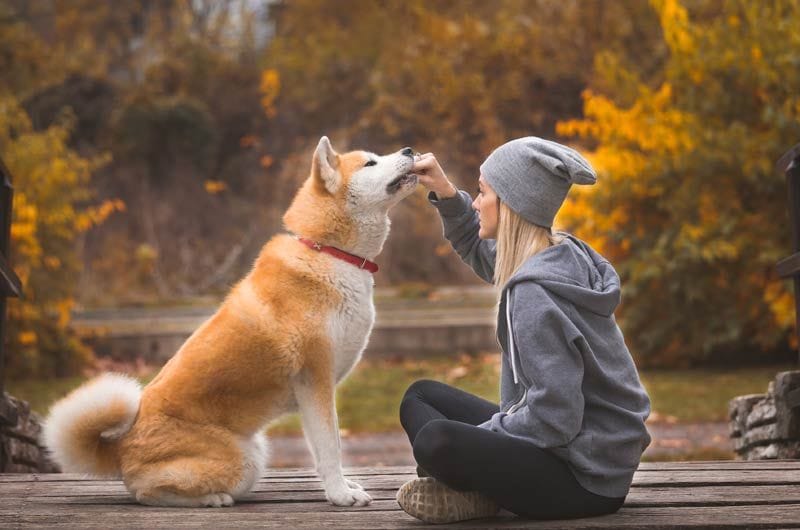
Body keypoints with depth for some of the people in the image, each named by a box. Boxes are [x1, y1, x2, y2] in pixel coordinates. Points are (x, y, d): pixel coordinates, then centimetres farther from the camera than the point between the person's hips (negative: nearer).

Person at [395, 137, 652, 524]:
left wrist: (475, 437, -12)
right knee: (420, 396, 16)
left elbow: (554, 418, -26)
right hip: (573, 445, 10)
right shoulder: (563, 254, 4)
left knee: (436, 440, -33)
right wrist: (445, 193, 10)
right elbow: (478, 248, 25)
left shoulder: (535, 293, -24)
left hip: (585, 478, -10)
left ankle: (478, 494, -5)